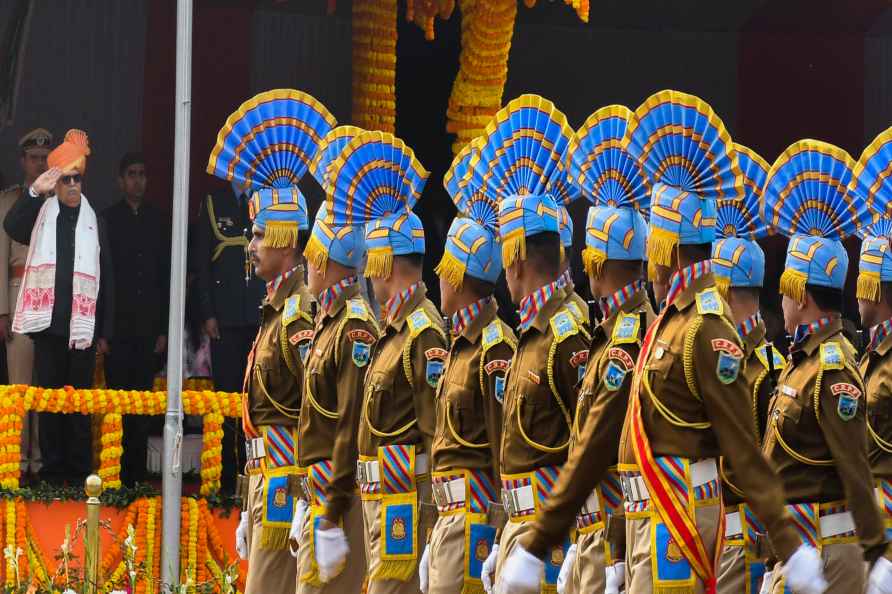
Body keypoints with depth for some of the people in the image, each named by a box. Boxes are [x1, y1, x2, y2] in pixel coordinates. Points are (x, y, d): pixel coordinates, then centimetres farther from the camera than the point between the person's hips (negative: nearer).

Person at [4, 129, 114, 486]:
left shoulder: (94, 223, 9)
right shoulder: (41, 217, 8)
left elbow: (106, 279, 9)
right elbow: (11, 227, -13)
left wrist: (105, 332, 5)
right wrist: (35, 193, -27)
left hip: (82, 325, 0)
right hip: (48, 322, 0)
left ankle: (79, 471, 6)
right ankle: (52, 469, 7)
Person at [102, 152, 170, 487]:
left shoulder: (158, 222, 11)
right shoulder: (106, 220, 4)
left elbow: (167, 278, 11)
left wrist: (164, 329, 5)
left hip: (149, 330, 2)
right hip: (117, 329, -2)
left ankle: (136, 474, 4)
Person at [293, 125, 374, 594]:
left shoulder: (356, 326, -15)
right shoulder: (331, 319, 15)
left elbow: (354, 424, -20)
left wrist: (330, 511, -21)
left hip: (340, 497, -10)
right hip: (322, 493, 10)